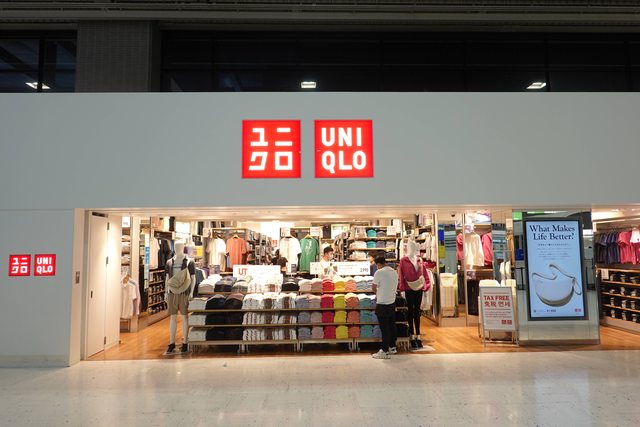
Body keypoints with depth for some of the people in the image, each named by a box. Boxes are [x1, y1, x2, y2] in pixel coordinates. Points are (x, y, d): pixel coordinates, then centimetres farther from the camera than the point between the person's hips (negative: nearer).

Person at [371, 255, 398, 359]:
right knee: (392, 326, 16)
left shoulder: (379, 272, -15)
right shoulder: (394, 272, 6)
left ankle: (385, 351, 5)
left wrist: (377, 294, 14)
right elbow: (395, 287, 11)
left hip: (382, 304, -7)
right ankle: (392, 347, 27)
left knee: (384, 328, -1)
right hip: (392, 303, 7)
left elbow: (374, 288, -7)